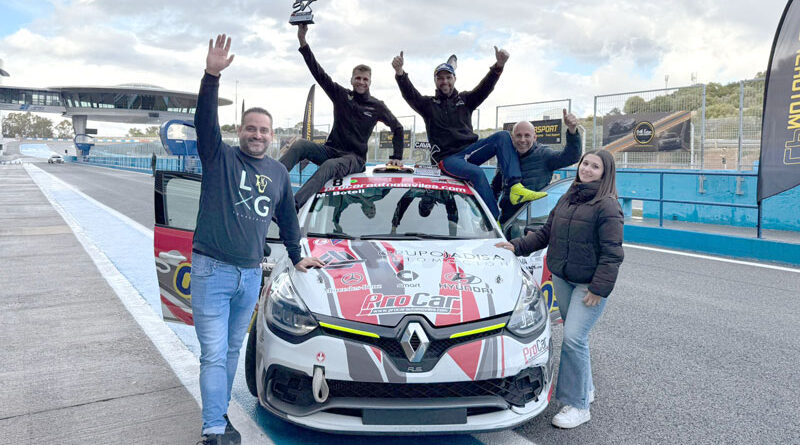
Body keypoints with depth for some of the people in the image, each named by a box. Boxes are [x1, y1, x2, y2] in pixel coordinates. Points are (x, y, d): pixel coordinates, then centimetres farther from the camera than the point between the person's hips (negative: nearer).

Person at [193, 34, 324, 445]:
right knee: (214, 354, -3)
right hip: (212, 271, -4)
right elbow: (205, 120, -17)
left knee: (232, 350, 14)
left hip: (251, 274, 4)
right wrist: (212, 76, -30)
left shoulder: (279, 173, 12)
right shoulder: (220, 158, 0)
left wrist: (297, 258, 29)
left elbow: (287, 219, 22)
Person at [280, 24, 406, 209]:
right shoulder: (341, 95, 7)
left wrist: (397, 157, 3)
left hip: (354, 158, -3)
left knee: (329, 166, -37)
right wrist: (302, 41, -10)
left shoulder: (377, 106, 4)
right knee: (300, 145, -27)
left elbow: (397, 128, 13)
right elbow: (318, 73, -1)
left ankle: (292, 206, -54)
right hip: (330, 150, 3)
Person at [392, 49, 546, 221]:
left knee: (503, 136, -19)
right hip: (448, 158, -4)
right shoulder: (429, 104, 12)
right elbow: (410, 94, -7)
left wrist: (499, 65, -16)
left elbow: (485, 87, 3)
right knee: (477, 173, -33)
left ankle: (515, 187, -32)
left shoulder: (465, 99, 19)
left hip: (470, 149, 4)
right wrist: (400, 73, -27)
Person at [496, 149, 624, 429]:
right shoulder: (566, 200, 10)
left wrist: (599, 289, -17)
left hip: (591, 284, -7)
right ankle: (585, 388, 34)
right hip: (562, 279, 7)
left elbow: (612, 254, -14)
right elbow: (545, 233, 16)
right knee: (575, 336, 15)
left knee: (573, 338, -12)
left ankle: (578, 406, 1)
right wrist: (517, 246, 5)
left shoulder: (607, 206, -13)